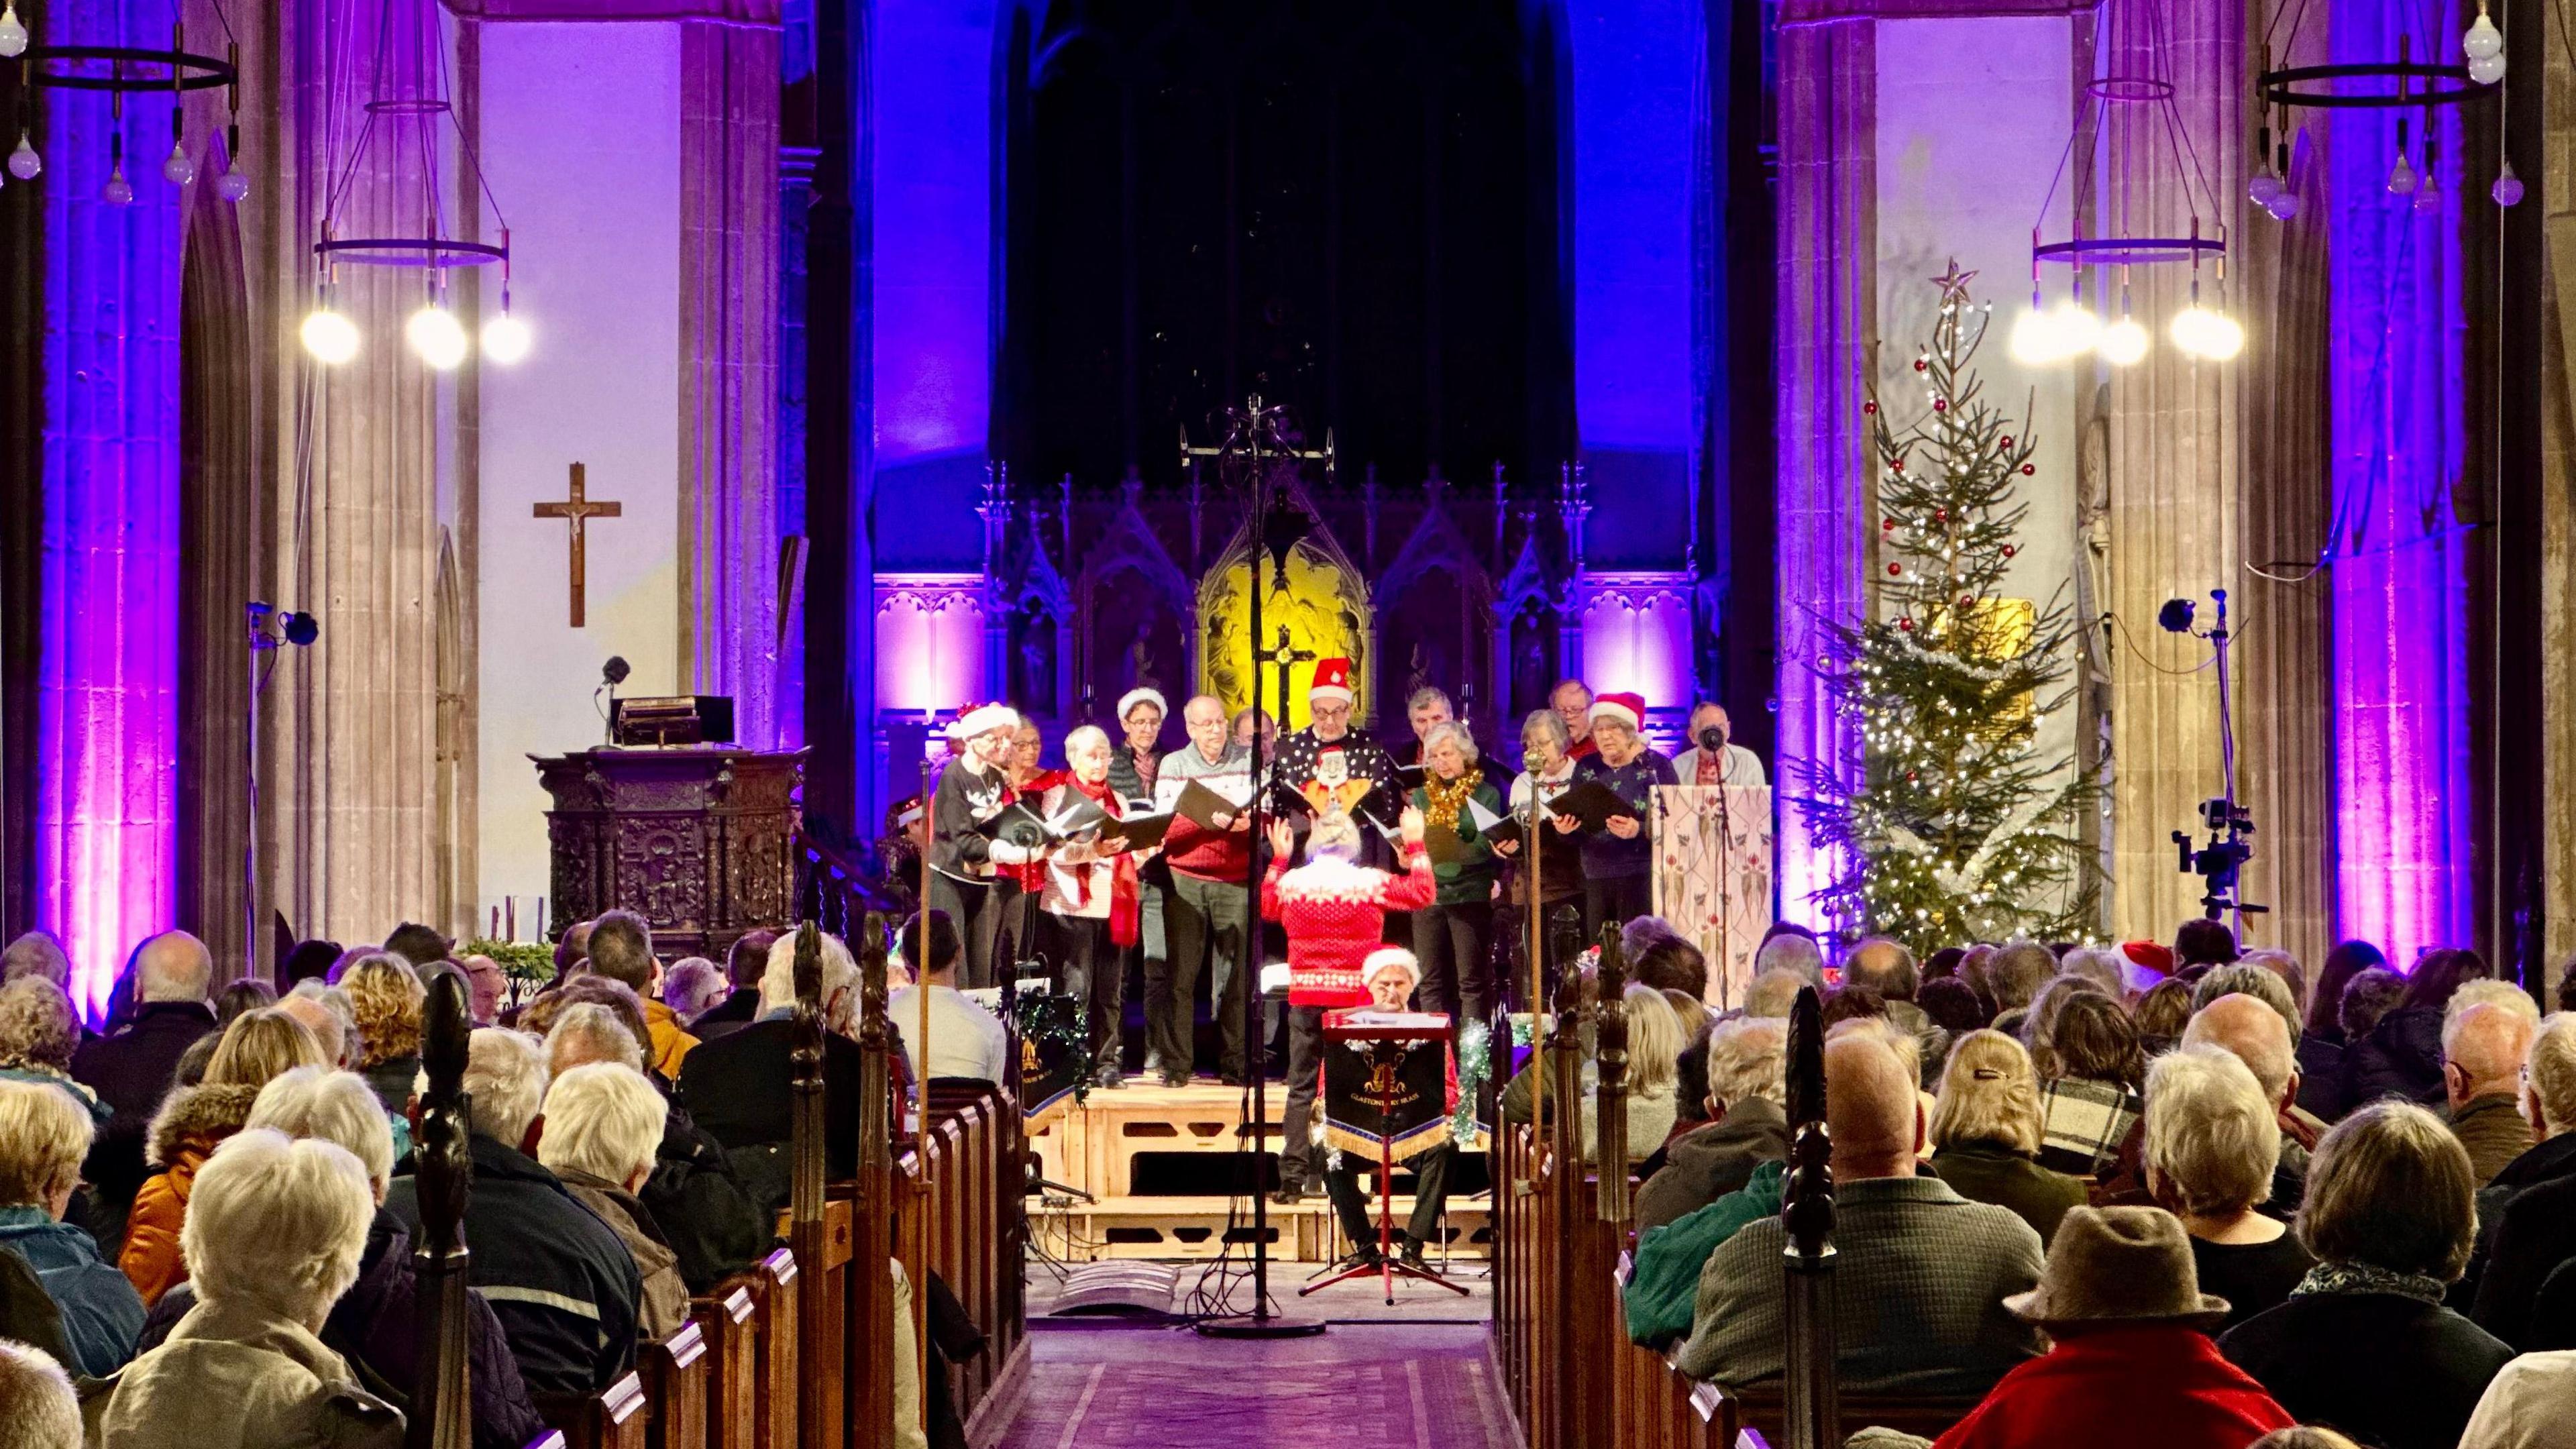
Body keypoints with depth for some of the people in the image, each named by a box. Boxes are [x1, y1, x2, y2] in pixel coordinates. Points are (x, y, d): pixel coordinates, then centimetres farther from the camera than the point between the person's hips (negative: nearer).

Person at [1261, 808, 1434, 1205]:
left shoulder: (1291, 882, 1)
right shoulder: (1369, 883, -6)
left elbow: (1266, 907, 23)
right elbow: (1423, 893, 4)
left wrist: (1278, 858, 30)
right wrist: (1415, 846, 14)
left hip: (1305, 997, 2)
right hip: (1353, 995, -2)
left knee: (1302, 1087, 6)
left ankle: (1293, 1176, 2)